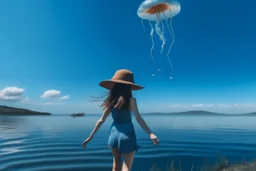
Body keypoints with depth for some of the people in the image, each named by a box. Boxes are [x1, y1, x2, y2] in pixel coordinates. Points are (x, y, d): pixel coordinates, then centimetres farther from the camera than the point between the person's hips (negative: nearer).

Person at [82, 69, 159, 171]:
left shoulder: (111, 100, 2)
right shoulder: (131, 100, -10)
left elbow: (101, 120, 3)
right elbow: (138, 118, -20)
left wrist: (90, 136, 9)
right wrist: (150, 134, -25)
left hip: (114, 132, 5)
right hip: (127, 133, -5)